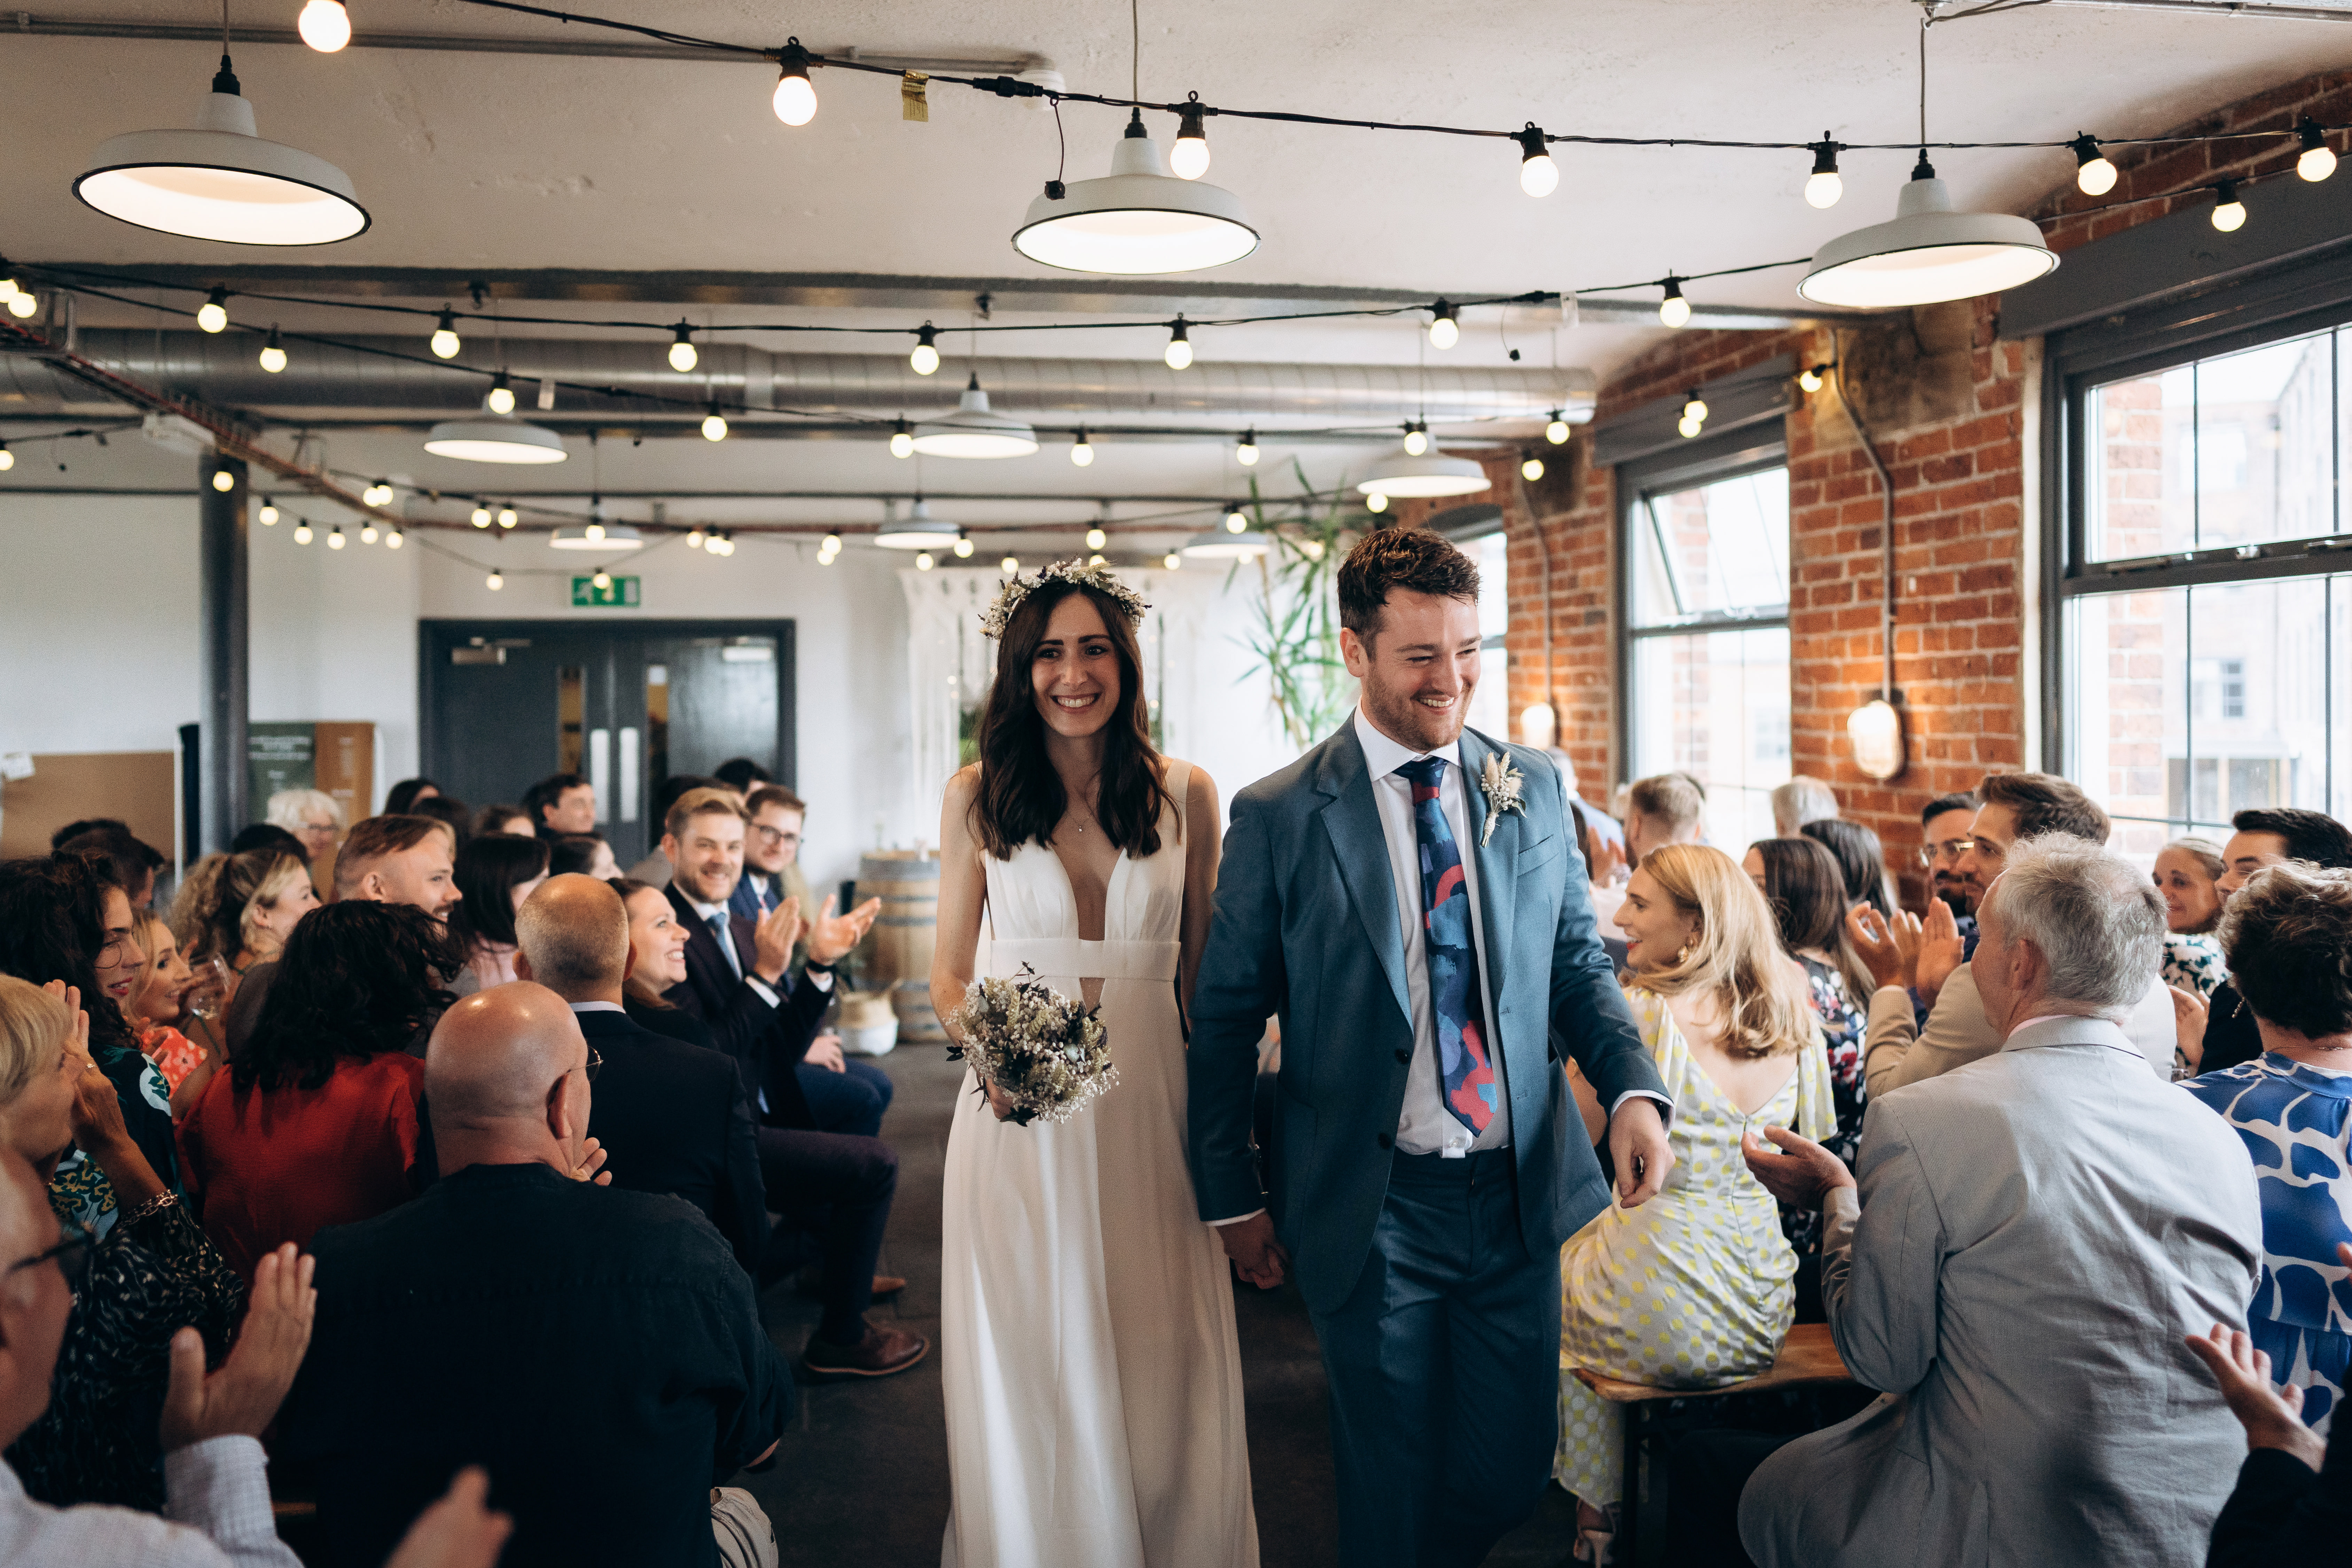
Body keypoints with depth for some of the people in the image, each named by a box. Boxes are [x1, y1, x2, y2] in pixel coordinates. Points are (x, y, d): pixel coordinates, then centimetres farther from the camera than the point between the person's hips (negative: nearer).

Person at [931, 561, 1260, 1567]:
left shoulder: (1185, 795, 2)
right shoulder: (977, 796, 0)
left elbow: (1203, 971, 7)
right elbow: (950, 970, 7)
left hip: (1150, 1107, 1)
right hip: (1018, 1110, 0)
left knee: (1159, 1367, 9)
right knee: (1026, 1364, 8)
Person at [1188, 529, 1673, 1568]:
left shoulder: (1533, 790, 3)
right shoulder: (1278, 818, -8)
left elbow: (1577, 962, 9)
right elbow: (1224, 1016, -1)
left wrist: (1633, 1089, -8)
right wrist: (1231, 1200, 0)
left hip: (1520, 1196, 4)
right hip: (1373, 1212, -3)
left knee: (1513, 1472, 15)